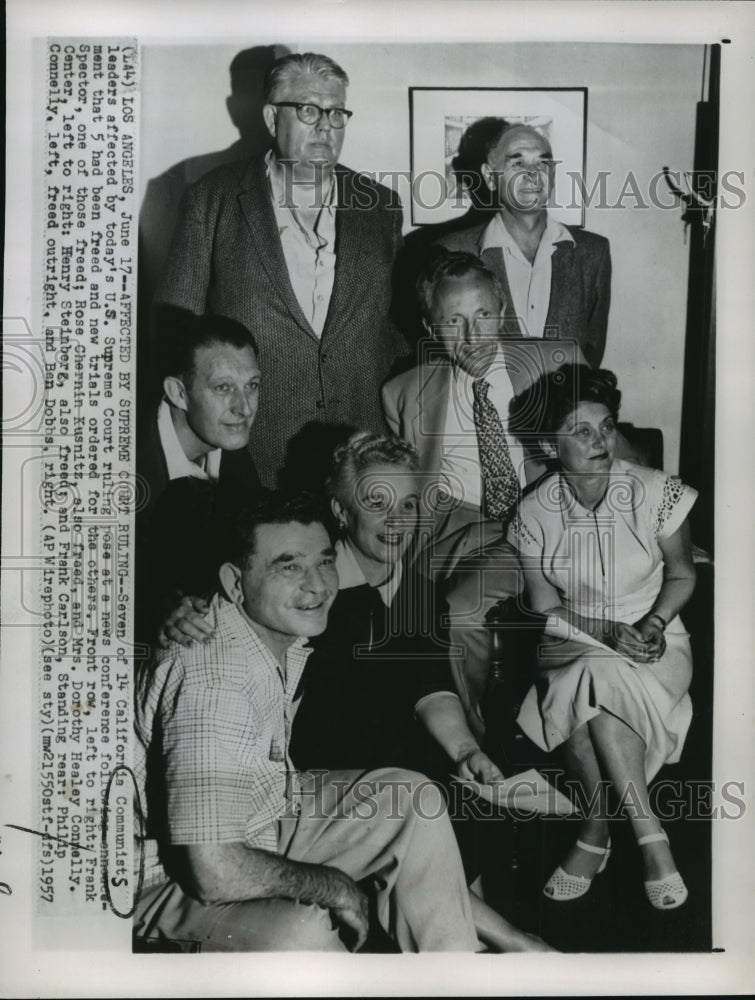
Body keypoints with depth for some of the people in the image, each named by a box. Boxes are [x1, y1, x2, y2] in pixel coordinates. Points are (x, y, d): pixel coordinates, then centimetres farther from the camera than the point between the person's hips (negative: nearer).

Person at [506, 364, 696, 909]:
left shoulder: (655, 492, -7)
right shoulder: (534, 514, -5)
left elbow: (683, 574, 6)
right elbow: (545, 608, 0)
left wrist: (654, 623, -13)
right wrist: (611, 631, -16)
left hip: (656, 645, -1)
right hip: (572, 647, 1)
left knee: (590, 683, -33)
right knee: (587, 692, -34)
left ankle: (597, 830, -16)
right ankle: (649, 834, -18)